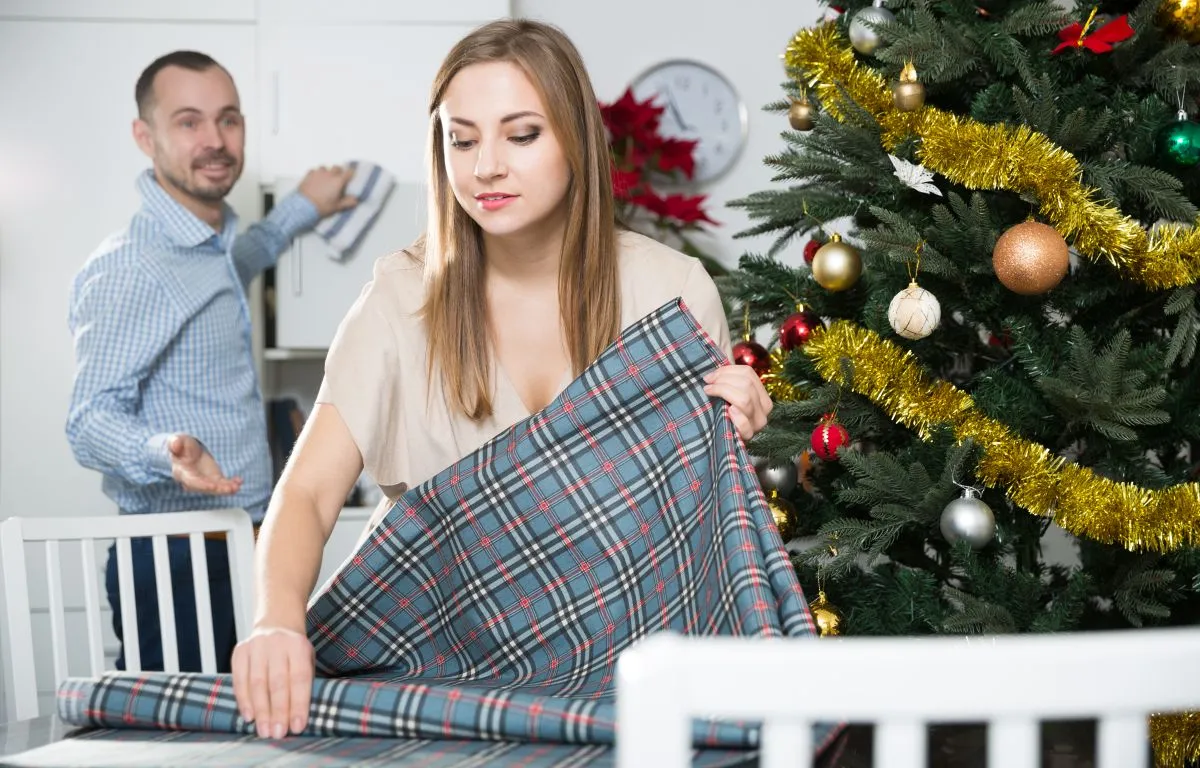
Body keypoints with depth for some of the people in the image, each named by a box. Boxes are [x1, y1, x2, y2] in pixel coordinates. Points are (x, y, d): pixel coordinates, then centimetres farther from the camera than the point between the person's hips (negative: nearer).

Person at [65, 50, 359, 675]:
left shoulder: (210, 245, 13)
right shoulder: (126, 268, -16)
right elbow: (91, 421, -20)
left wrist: (301, 209, 42)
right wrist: (167, 453, -38)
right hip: (175, 559, -9)